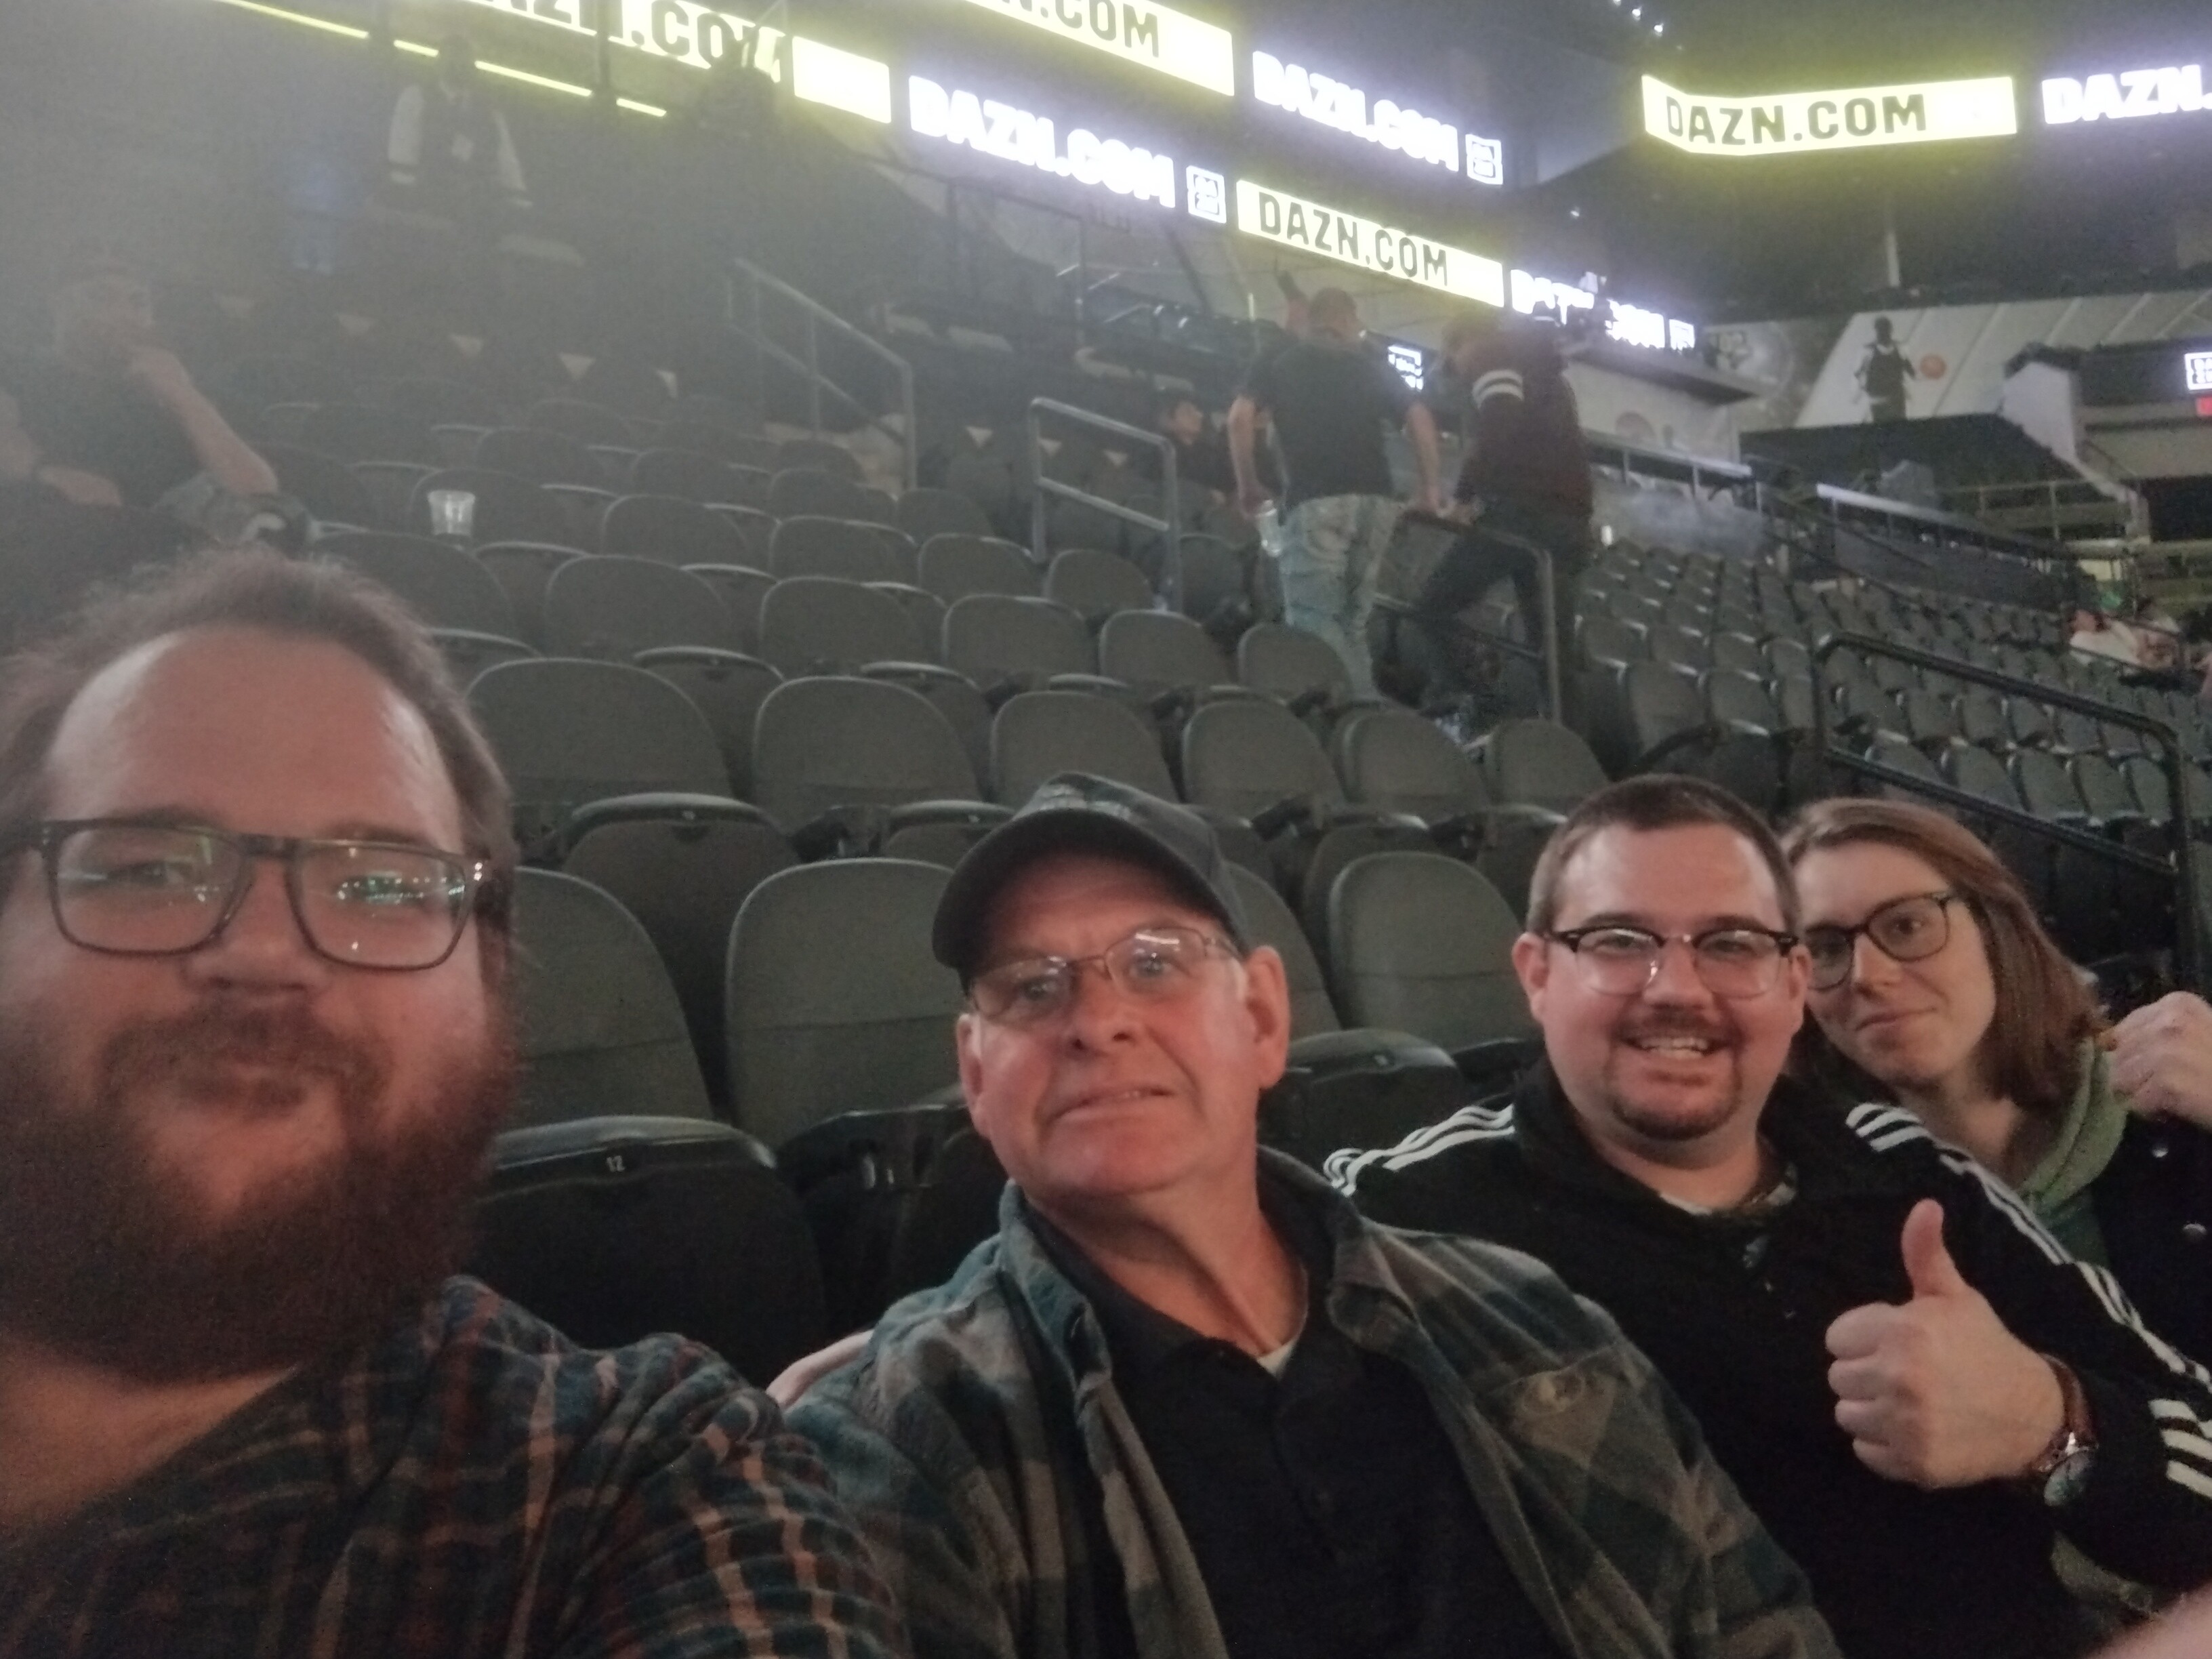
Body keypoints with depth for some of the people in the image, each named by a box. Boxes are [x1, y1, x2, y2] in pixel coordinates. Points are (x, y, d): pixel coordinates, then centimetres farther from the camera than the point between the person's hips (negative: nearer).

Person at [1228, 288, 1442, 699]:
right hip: (1376, 500, 4)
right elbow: (1420, 419, 10)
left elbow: (1239, 418, 1)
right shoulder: (1373, 367, 22)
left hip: (1316, 500, -4)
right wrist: (1428, 487, 18)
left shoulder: (1278, 363, 16)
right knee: (1353, 621, 12)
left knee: (1314, 621, -8)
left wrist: (1247, 485, 10)